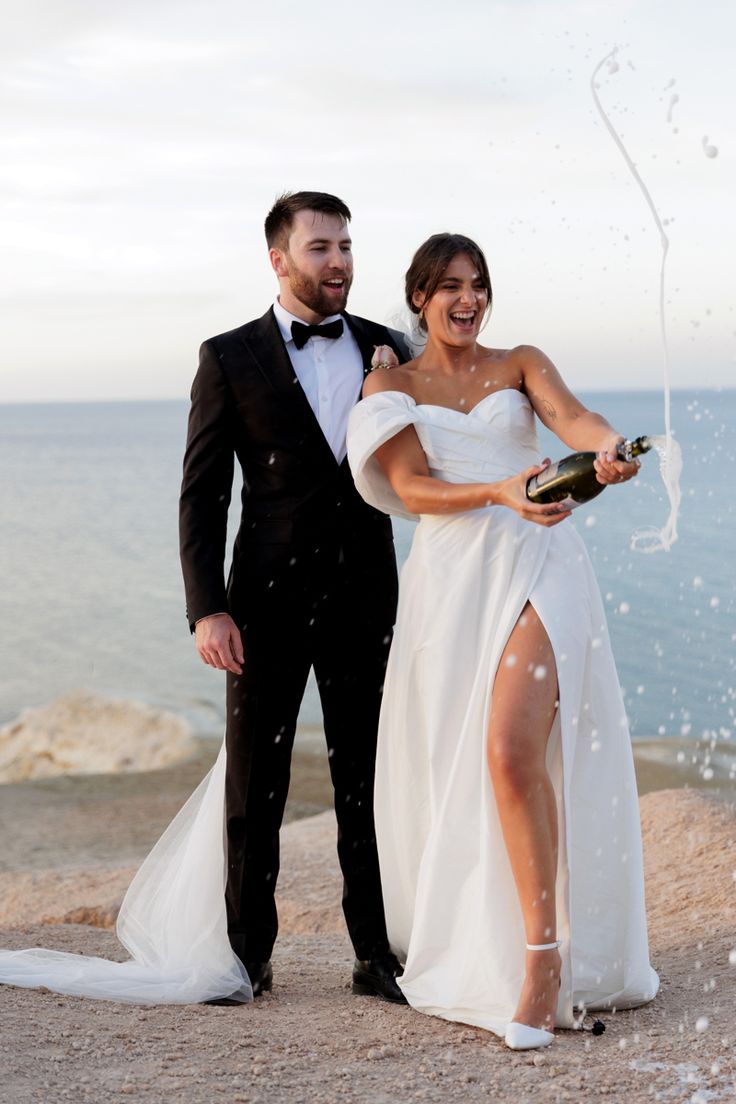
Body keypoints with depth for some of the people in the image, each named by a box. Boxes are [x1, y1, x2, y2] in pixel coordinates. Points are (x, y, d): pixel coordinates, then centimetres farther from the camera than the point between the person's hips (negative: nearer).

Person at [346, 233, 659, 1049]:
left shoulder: (521, 365, 13)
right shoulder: (390, 385, 11)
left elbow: (569, 416, -8)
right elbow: (411, 489, -4)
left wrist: (606, 445, -33)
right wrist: (499, 494, -23)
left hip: (535, 570, -2)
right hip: (449, 581, 2)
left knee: (511, 751, -19)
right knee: (447, 767, 6)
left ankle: (545, 958, -14)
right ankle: (461, 946, 28)